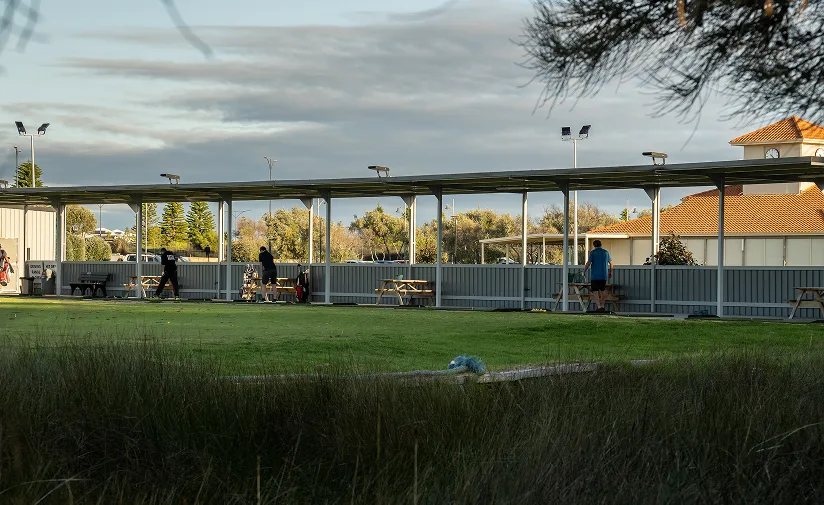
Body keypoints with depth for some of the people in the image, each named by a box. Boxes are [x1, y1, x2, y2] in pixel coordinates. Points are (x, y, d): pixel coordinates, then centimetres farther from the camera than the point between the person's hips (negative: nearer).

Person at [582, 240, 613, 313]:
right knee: (603, 291, 19)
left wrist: (584, 271, 4)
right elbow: (611, 263, 14)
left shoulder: (592, 252, -2)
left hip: (595, 276, -4)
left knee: (595, 292, -3)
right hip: (604, 276, 4)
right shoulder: (606, 252, 9)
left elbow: (588, 263, -10)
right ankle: (602, 305, 20)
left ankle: (599, 307, -15)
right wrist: (610, 272, 28)